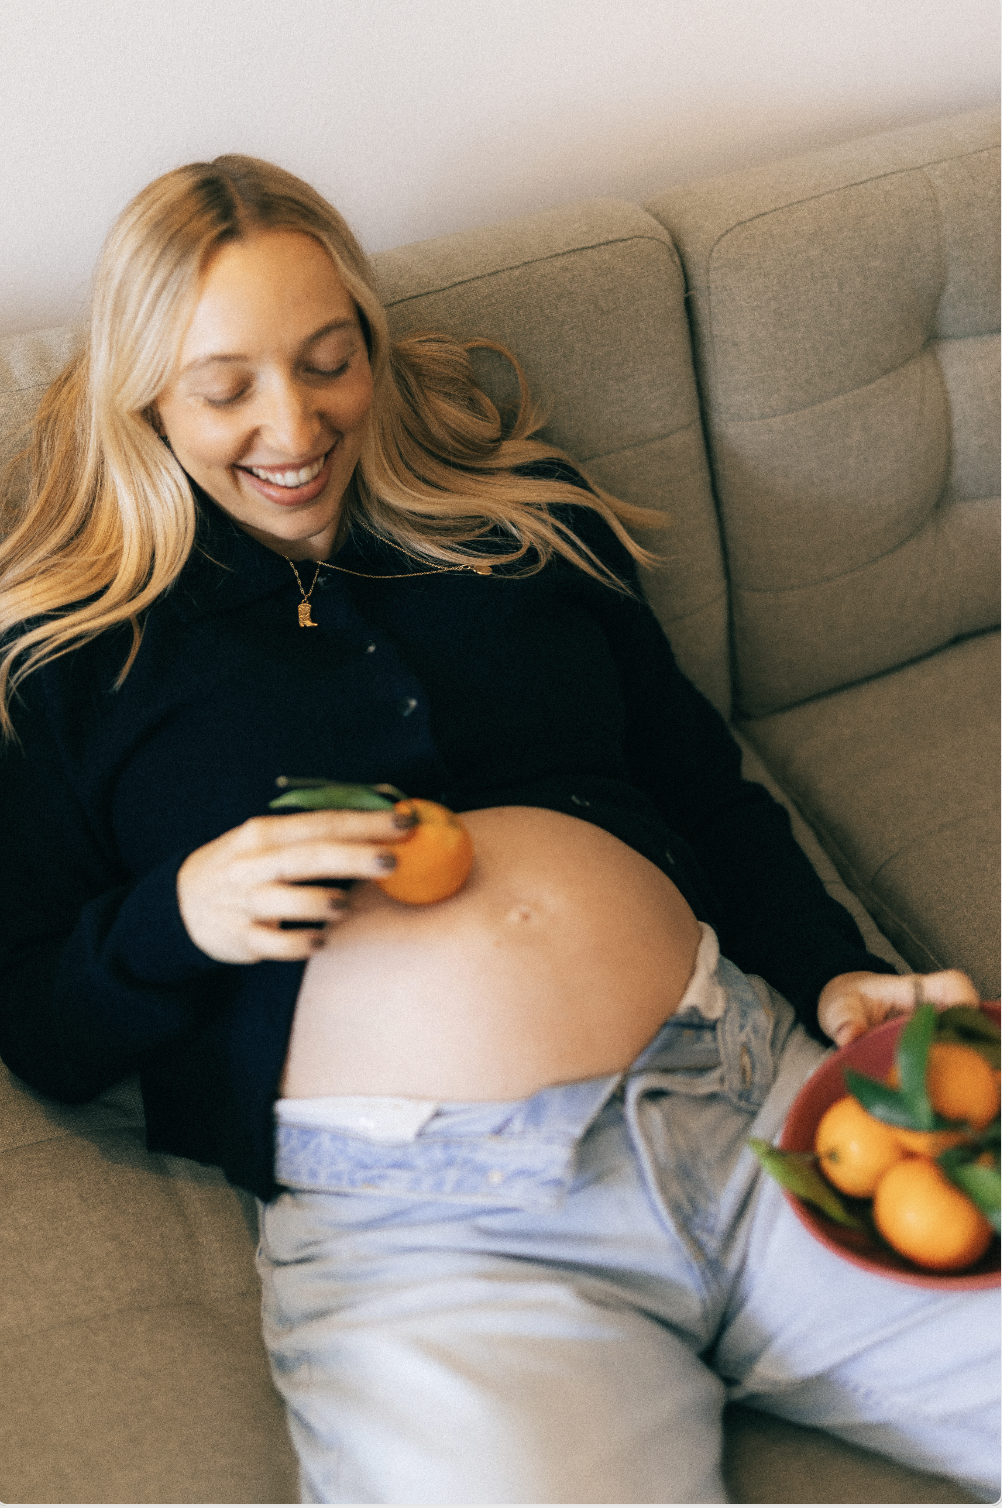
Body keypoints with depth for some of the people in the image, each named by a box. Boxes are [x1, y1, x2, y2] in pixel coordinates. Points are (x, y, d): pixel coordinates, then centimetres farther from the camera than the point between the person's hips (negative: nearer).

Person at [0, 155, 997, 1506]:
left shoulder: (526, 513, 18)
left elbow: (706, 790, 20)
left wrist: (839, 980, 4)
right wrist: (182, 915, -11)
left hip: (744, 1080, 4)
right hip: (408, 1216, -3)